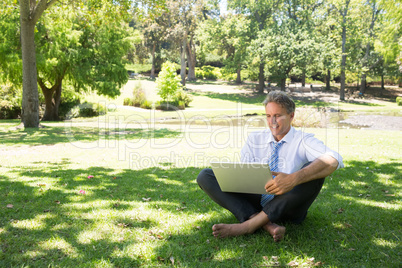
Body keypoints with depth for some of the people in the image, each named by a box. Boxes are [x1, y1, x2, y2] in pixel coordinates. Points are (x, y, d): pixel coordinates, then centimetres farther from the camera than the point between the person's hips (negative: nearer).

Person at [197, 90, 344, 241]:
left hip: (287, 206, -3)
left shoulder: (303, 140, -1)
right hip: (257, 200, 3)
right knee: (205, 176, -11)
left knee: (314, 170, -30)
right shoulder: (255, 138, 12)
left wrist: (294, 179, -39)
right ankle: (266, 224, -29)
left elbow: (333, 160, -22)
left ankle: (250, 224, -32)